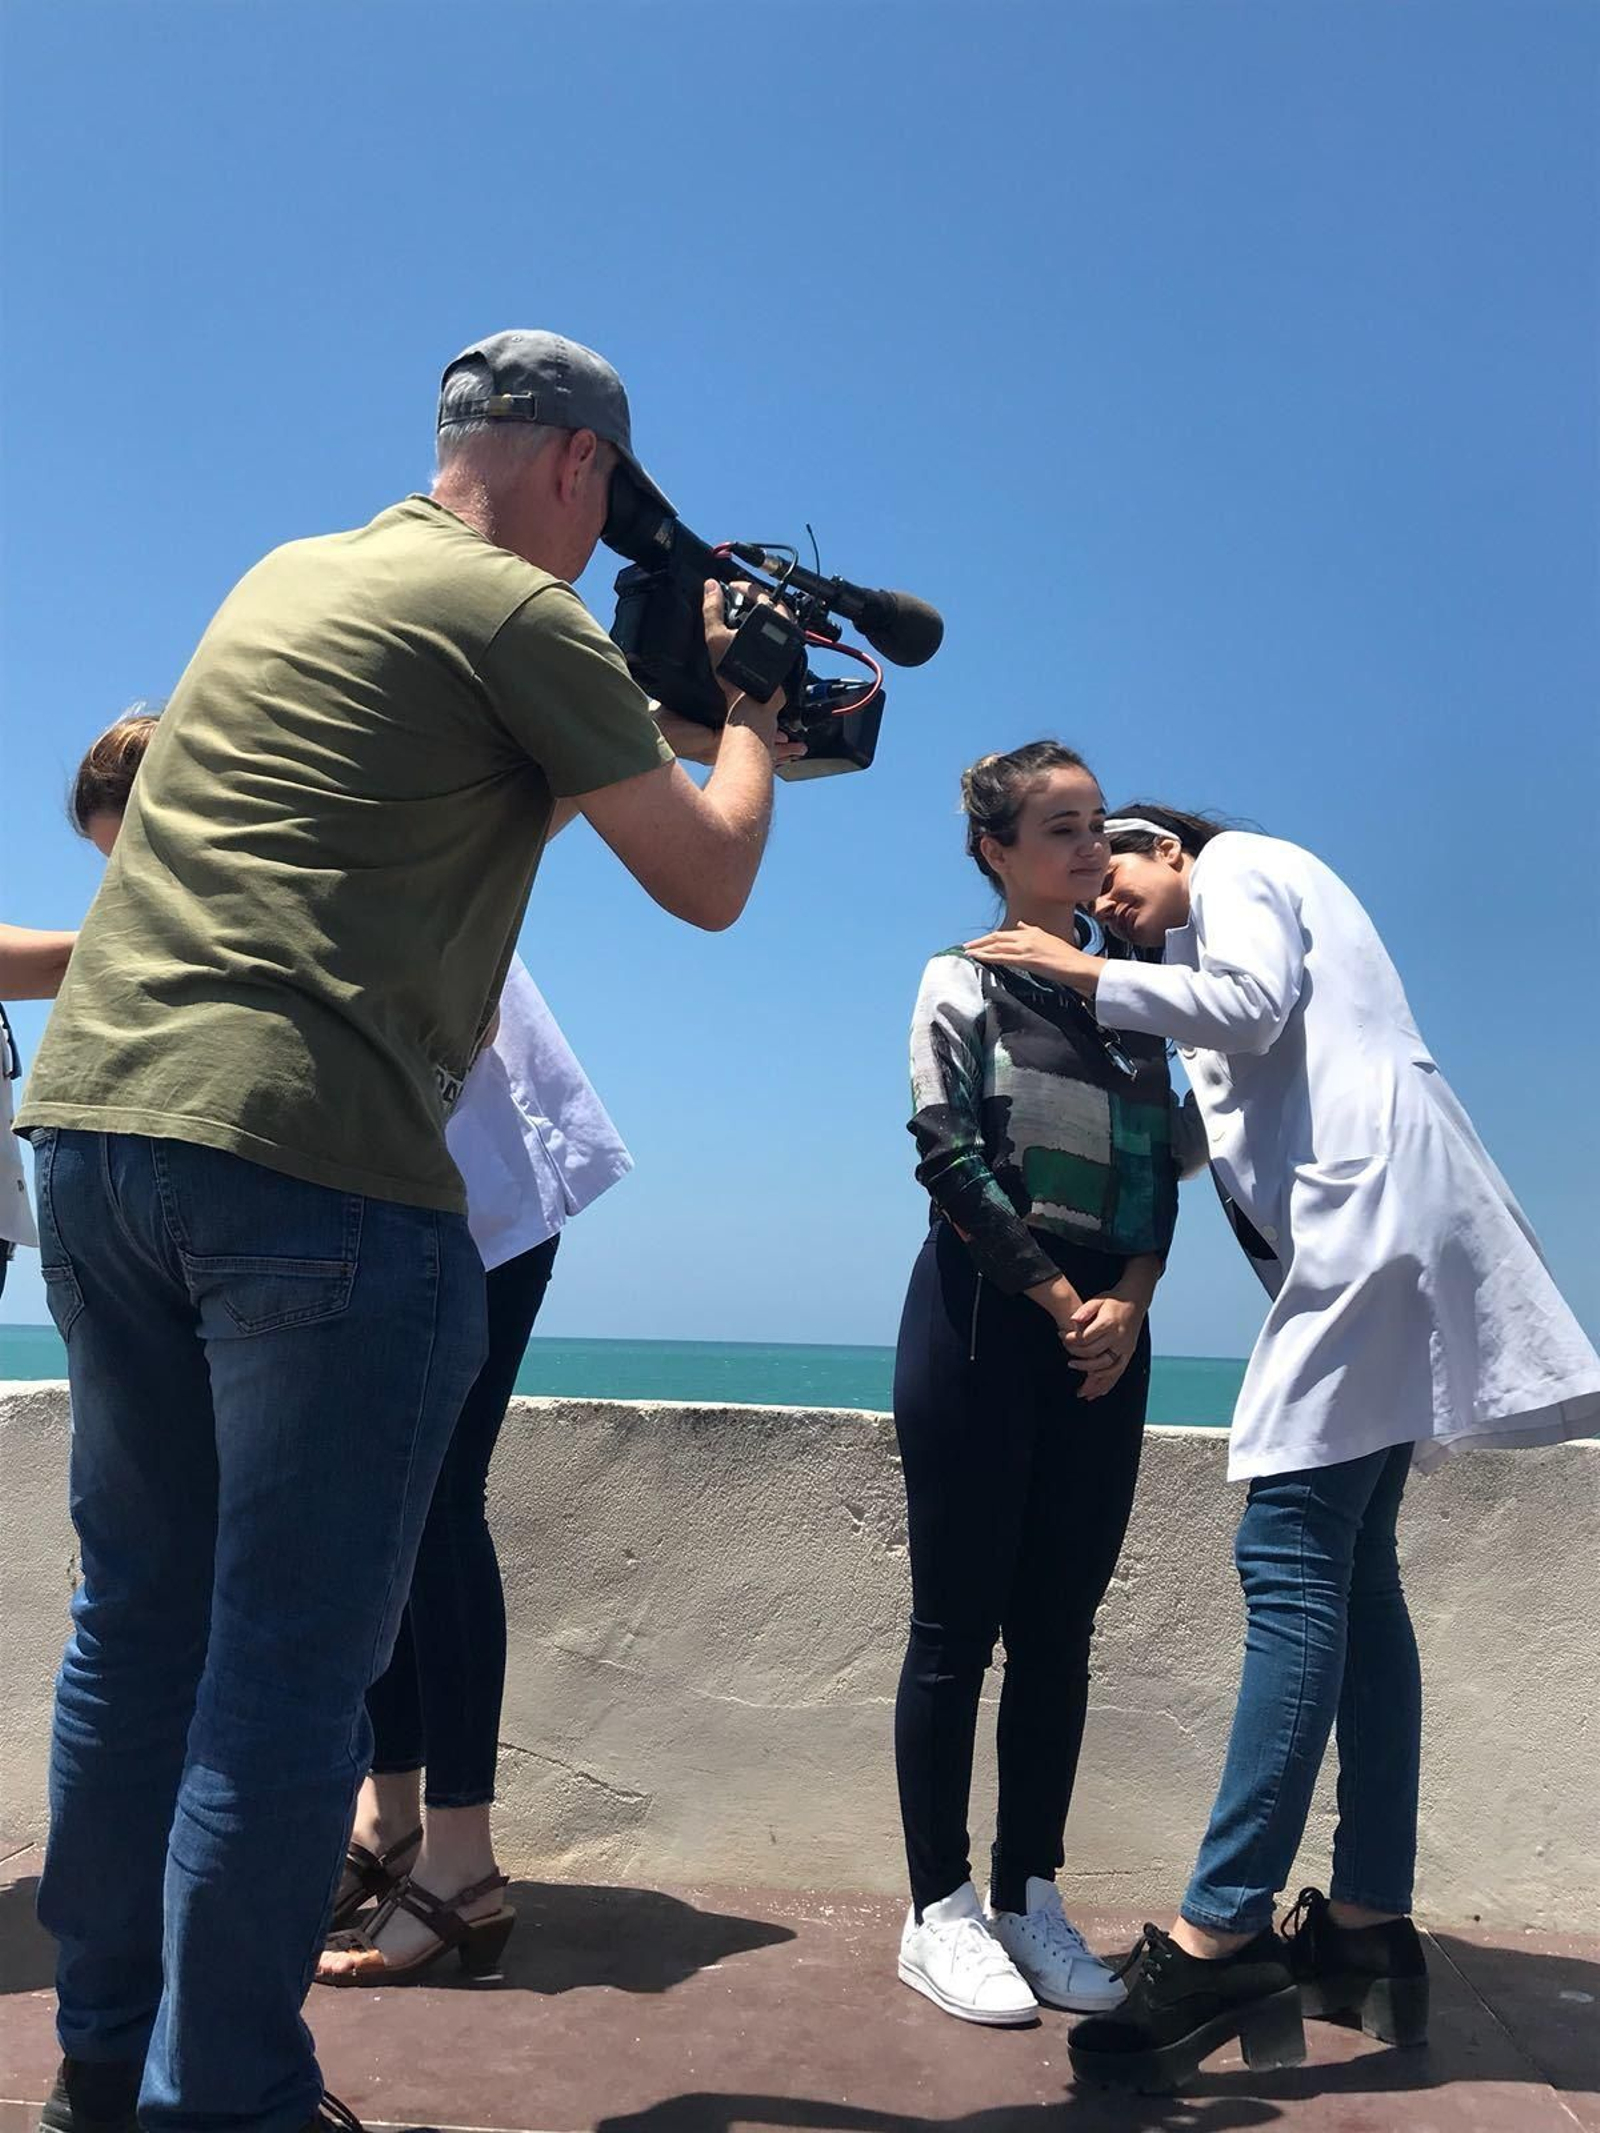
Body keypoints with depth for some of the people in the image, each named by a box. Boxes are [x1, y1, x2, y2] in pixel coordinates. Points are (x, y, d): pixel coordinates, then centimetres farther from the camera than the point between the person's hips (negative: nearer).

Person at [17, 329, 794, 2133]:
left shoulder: (281, 579, 21)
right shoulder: (520, 613, -2)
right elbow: (708, 882, 3)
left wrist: (639, 707, 34)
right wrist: (747, 708, 20)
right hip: (312, 1165, -8)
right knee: (292, 1668, 2)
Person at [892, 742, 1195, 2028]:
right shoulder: (964, 982, 1)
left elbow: (1162, 1174, 9)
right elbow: (950, 1159, -8)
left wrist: (1126, 1304, -7)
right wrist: (1058, 1298, -11)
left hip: (1105, 1333, 5)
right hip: (985, 1320, -5)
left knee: (1060, 1628, 8)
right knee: (960, 1623, 0)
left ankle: (1031, 1899, 18)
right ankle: (940, 1912, 9)